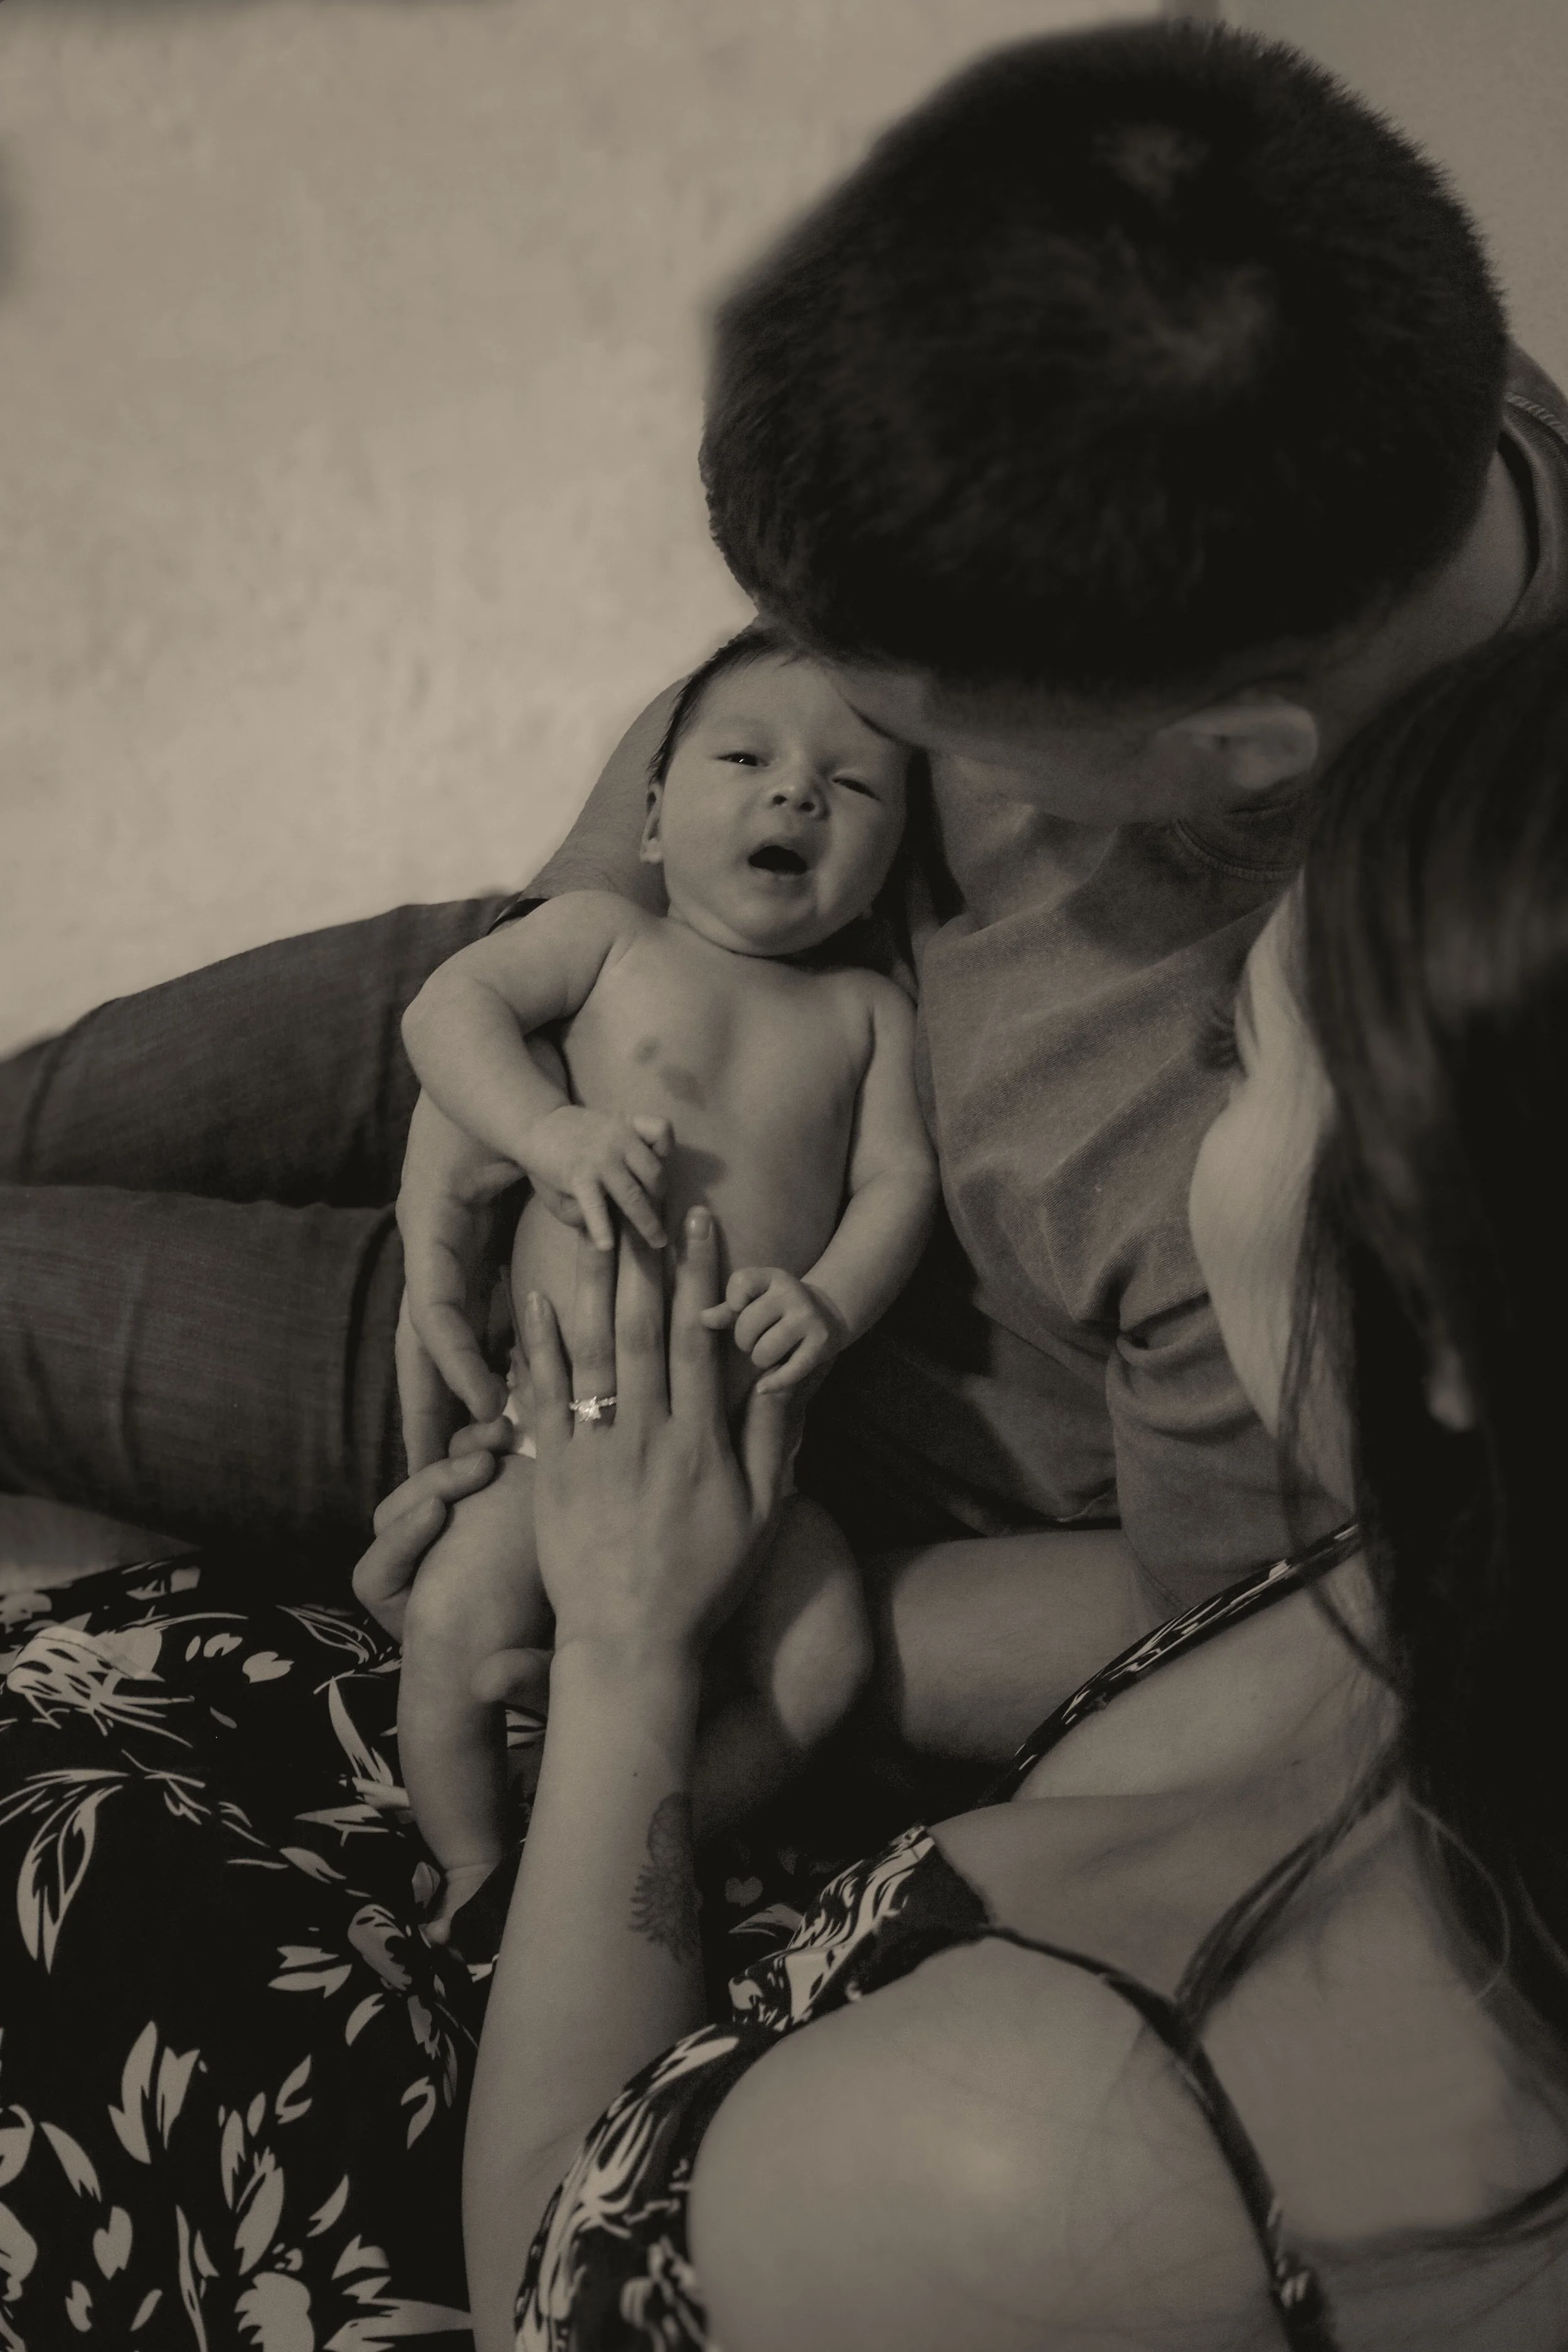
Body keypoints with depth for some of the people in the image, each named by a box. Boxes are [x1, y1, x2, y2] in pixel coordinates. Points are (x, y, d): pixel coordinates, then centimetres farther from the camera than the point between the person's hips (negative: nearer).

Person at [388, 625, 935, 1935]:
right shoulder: (607, 940, 6)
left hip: (749, 1433, 2)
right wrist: (553, 1127, -23)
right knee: (458, 1619, -23)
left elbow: (899, 1179, 2)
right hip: (567, 1414, -2)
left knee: (823, 1660, -15)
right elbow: (448, 1007, -4)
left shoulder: (866, 1012, 10)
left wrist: (828, 1302, -19)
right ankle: (474, 1872, 1)